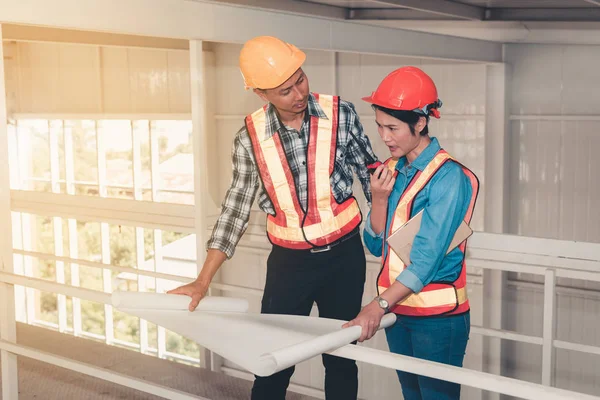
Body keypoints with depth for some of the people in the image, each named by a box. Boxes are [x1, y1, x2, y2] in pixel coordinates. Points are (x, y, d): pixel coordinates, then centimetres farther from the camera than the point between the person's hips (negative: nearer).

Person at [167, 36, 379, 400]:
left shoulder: (341, 115, -10)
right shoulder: (250, 139, -8)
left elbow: (371, 175, 1)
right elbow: (236, 208, -1)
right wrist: (203, 281, -4)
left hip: (343, 255, 0)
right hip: (289, 260, 0)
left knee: (341, 357, 12)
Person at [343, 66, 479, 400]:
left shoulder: (448, 176, -16)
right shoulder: (393, 170, 5)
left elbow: (428, 256, -23)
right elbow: (376, 246, 7)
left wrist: (379, 305, -31)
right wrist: (380, 199, -9)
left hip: (437, 317, -7)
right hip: (397, 309, 7)